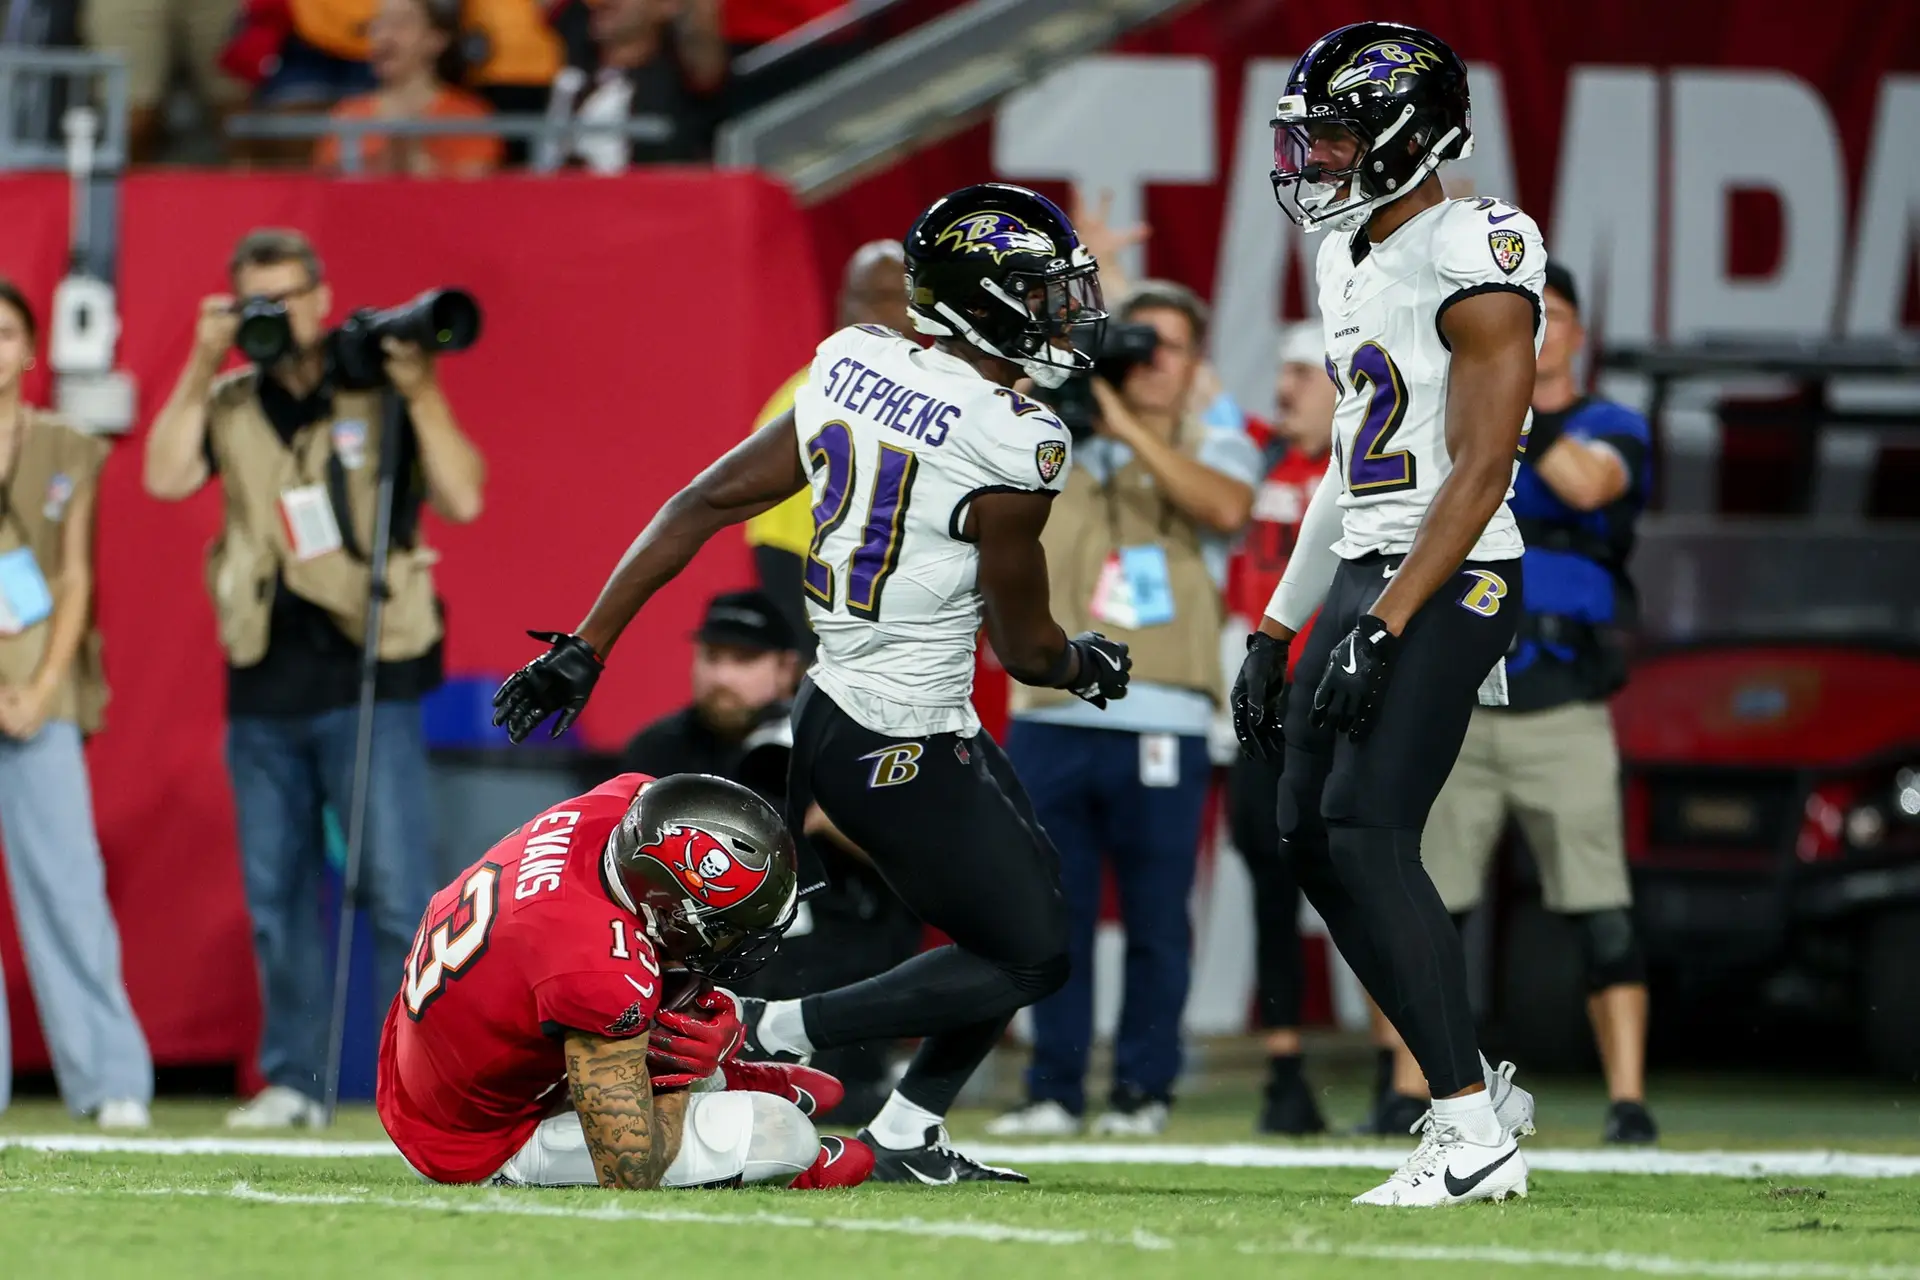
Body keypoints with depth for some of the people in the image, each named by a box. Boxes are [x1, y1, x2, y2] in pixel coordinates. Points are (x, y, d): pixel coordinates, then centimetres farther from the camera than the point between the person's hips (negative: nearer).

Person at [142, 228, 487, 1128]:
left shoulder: (379, 396, 2)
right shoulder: (228, 406, 11)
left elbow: (462, 500, -5)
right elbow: (166, 478, -4)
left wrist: (422, 398, -14)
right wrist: (200, 368, -7)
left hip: (369, 679, -4)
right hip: (264, 683, 4)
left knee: (396, 890, -8)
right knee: (275, 897, 7)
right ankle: (292, 1080, 15)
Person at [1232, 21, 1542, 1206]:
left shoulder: (1472, 261, -14)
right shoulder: (1351, 259, 16)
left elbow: (1478, 469, -19)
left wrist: (1384, 628, -24)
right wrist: (1278, 630, 20)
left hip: (1448, 583, -10)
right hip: (1367, 575, 10)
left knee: (1369, 836, -16)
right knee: (1311, 838, 8)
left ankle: (1475, 1134, -14)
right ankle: (1477, 1087, 17)